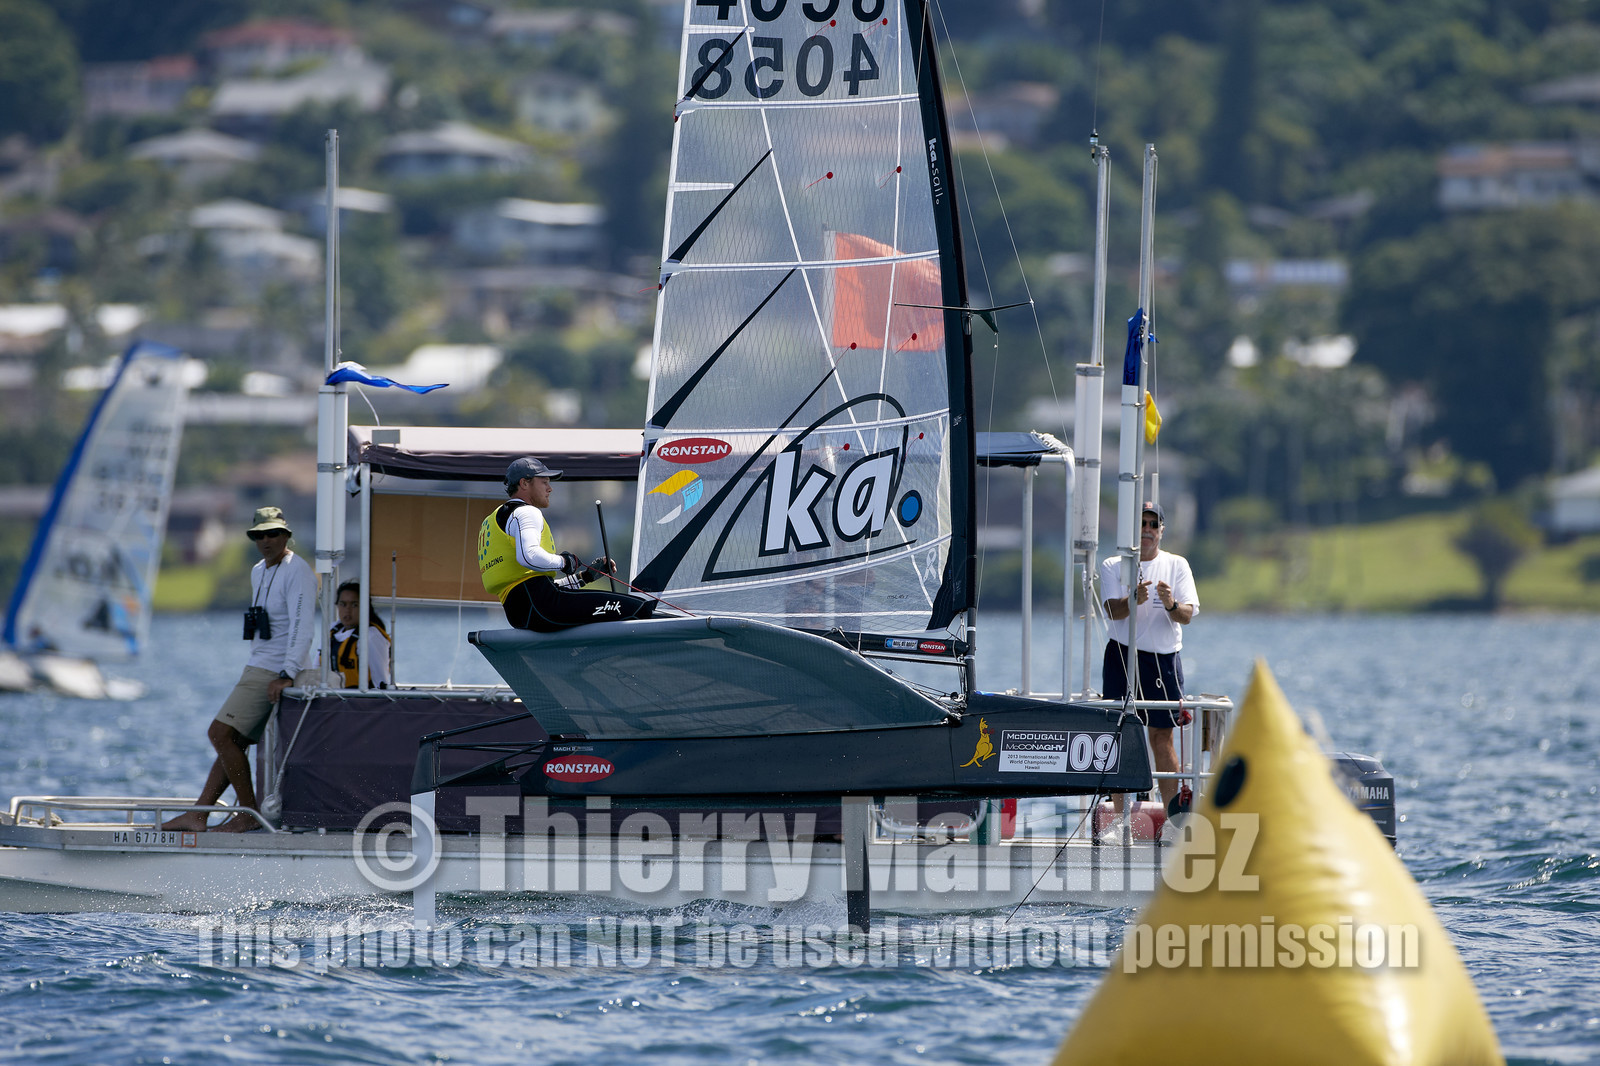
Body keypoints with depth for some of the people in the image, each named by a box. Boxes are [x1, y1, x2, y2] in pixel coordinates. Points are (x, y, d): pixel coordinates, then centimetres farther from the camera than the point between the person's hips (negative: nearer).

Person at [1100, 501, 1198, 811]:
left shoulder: (1177, 565, 7)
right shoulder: (1113, 566, 6)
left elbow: (1188, 615, -3)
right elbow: (1113, 609, -11)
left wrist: (1171, 605, -26)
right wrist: (1133, 600, -33)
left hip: (1164, 658, 0)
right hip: (1122, 656, 0)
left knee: (1162, 738, -2)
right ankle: (1119, 816, 4)